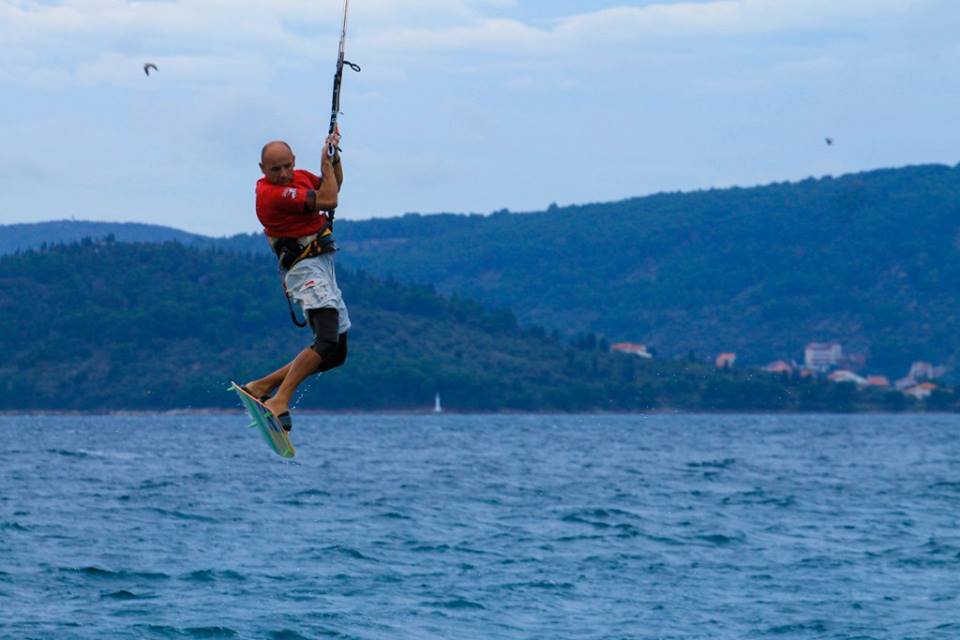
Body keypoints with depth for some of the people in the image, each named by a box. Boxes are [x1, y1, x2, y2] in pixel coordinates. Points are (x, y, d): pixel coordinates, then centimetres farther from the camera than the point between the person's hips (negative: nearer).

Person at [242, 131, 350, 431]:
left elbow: (334, 185, 29)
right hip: (306, 268, -10)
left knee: (336, 354, 10)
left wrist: (335, 154, 12)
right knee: (327, 343, -29)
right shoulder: (272, 193, -17)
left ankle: (261, 387, 10)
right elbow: (328, 201, -18)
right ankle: (279, 403, -37)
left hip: (323, 269, 10)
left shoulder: (299, 177, 12)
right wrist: (326, 159, -4)